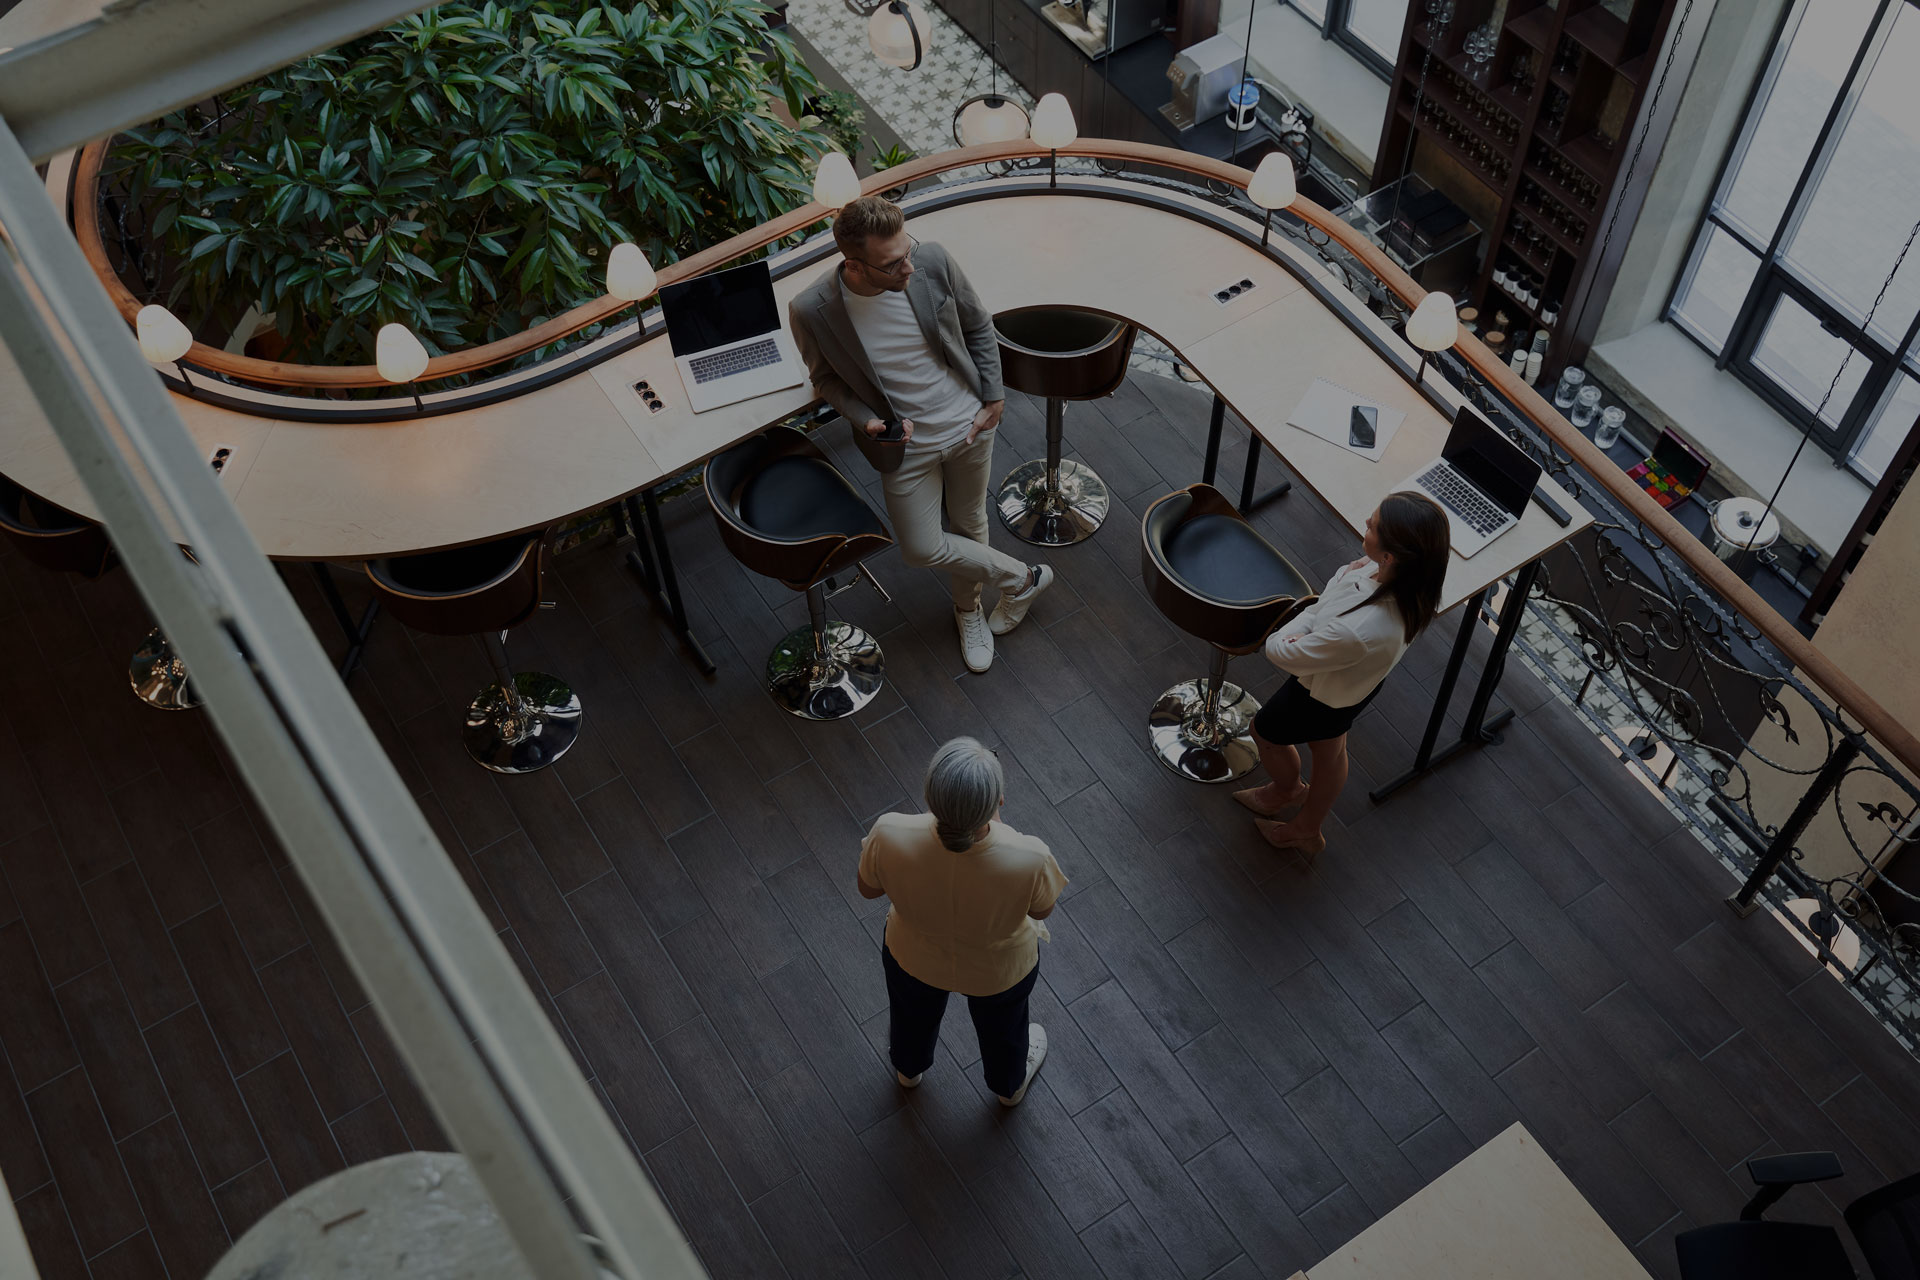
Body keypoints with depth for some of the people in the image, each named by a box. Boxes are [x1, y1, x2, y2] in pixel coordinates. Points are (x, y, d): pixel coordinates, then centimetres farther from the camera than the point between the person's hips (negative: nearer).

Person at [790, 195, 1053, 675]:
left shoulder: (933, 263, -22)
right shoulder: (812, 312, -27)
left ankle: (968, 608, 50)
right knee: (922, 549, 6)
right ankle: (1022, 577, 32)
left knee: (969, 522, 20)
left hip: (969, 425, 1)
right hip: (907, 442, -1)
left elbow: (979, 328, -2)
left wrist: (994, 397, -6)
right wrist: (867, 420, -21)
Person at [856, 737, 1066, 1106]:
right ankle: (1010, 1085, 67)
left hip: (913, 958, 1)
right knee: (1002, 1025, 36)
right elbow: (1042, 909, -17)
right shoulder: (1028, 858, -42)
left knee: (913, 1014, 38)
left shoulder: (890, 836, -39)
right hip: (1000, 971, -1)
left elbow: (868, 888, -16)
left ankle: (907, 1069, 69)